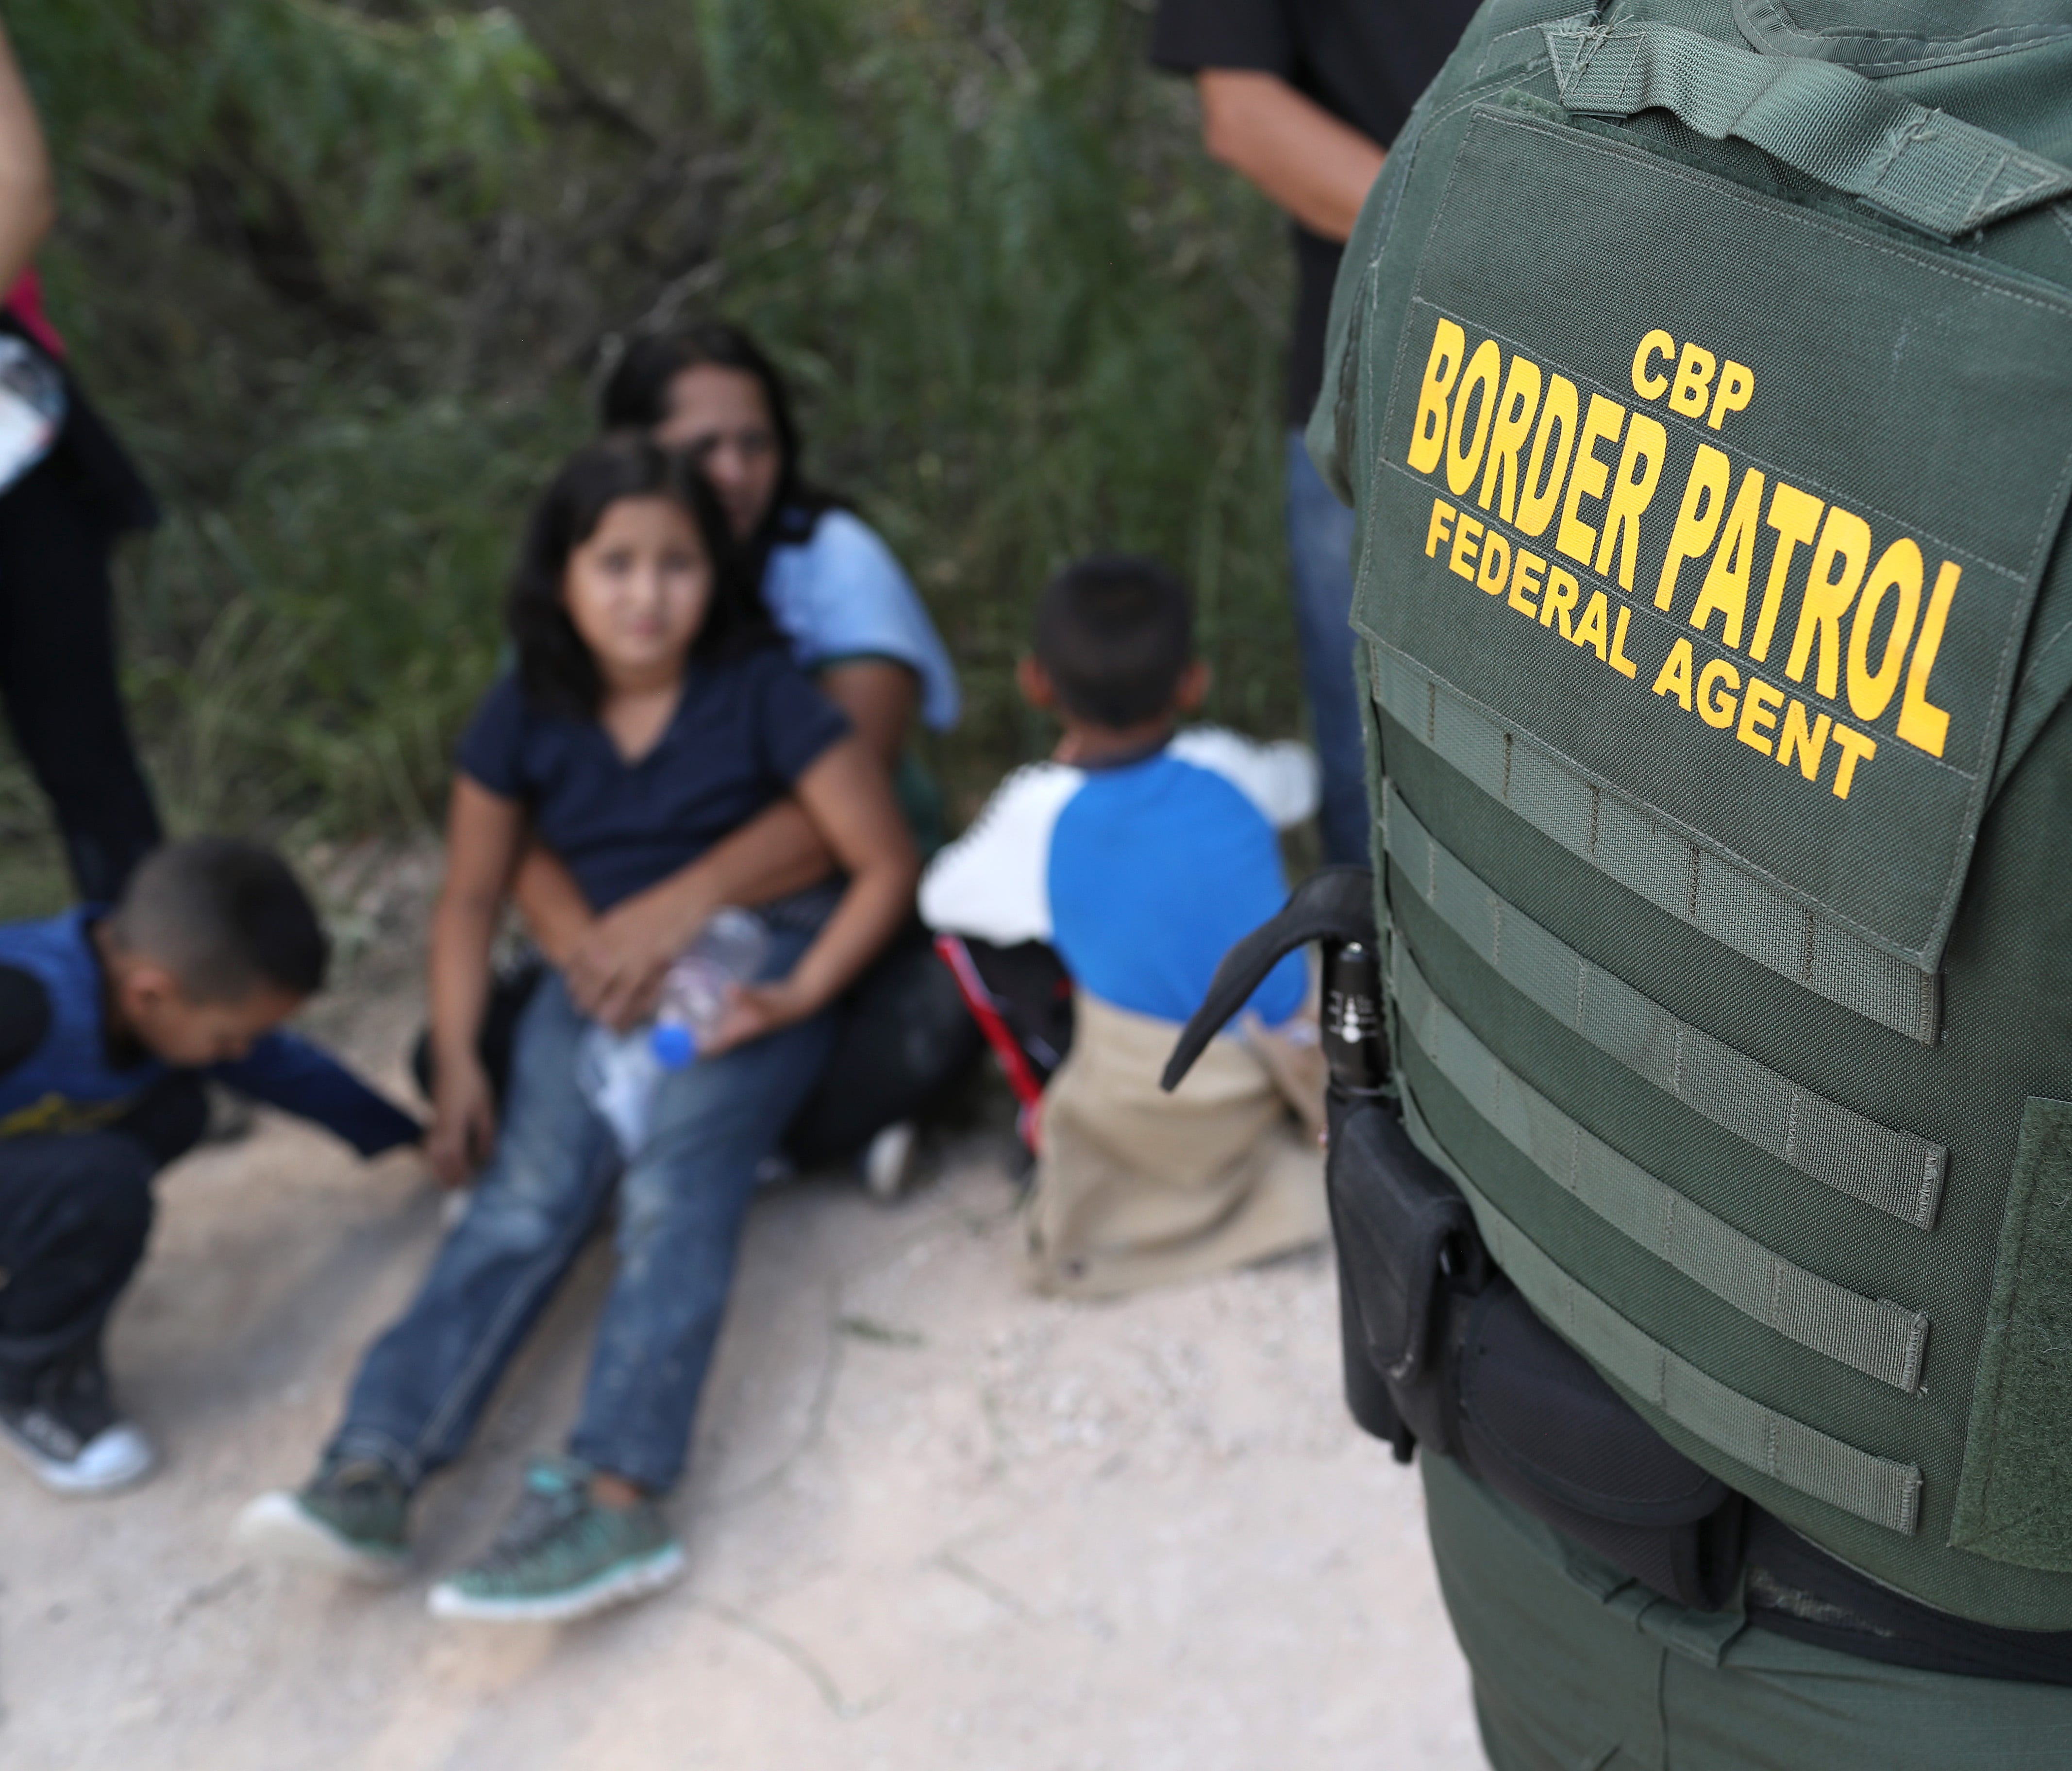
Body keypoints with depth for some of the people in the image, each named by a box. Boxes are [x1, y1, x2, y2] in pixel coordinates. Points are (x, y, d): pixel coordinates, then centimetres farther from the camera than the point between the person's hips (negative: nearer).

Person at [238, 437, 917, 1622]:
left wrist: (800, 994, -18)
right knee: (528, 1194, -20)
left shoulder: (762, 693, -10)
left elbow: (888, 865, -7)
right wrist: (457, 1059, -1)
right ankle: (374, 1475, -34)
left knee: (677, 1183, -28)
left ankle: (617, 1499, -42)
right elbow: (472, 898, 9)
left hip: (756, 964, -3)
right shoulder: (528, 717, 1)